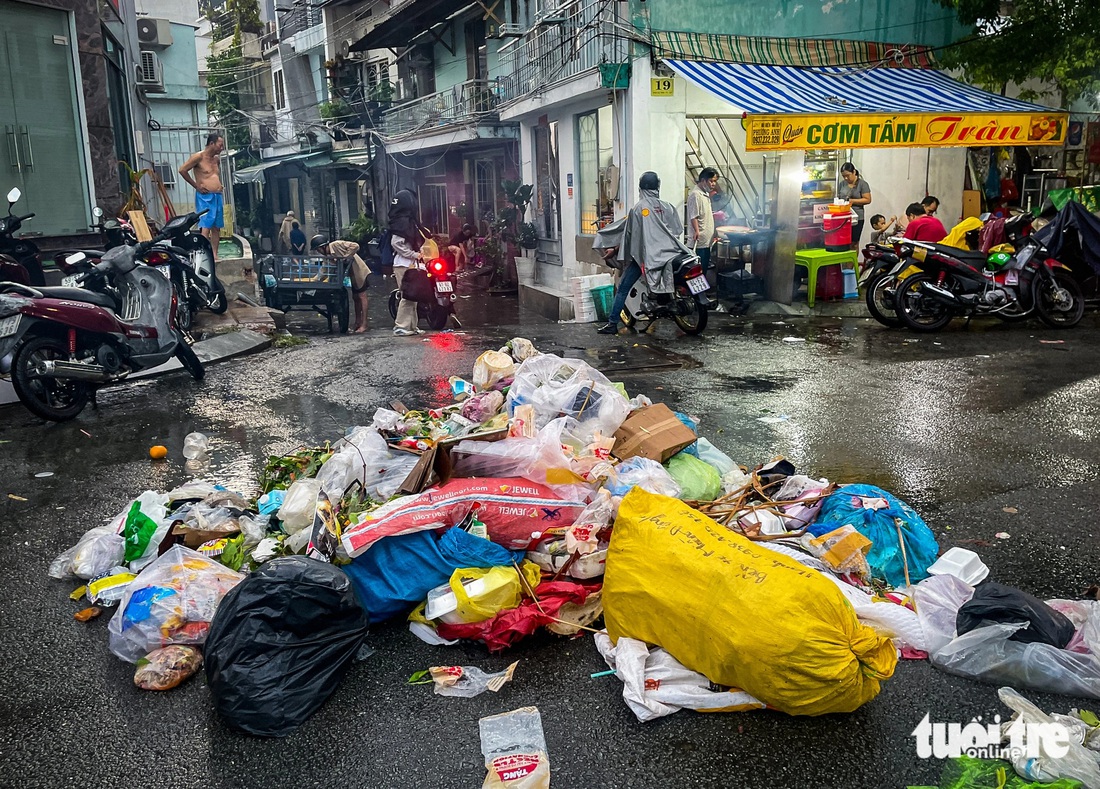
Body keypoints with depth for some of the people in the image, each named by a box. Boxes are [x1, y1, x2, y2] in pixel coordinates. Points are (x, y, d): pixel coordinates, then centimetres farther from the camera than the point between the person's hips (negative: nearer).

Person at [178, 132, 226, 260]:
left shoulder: (217, 158, 14)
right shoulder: (199, 157, -7)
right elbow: (182, 170, -9)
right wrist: (196, 186, -7)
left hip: (218, 196, 7)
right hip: (205, 197, -7)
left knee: (216, 228, 6)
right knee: (206, 227, -14)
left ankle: (215, 255, 9)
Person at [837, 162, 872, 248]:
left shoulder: (862, 184, -1)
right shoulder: (842, 184, 12)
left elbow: (867, 200, -6)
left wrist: (852, 201, -14)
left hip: (856, 218, -4)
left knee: (854, 243, 2)